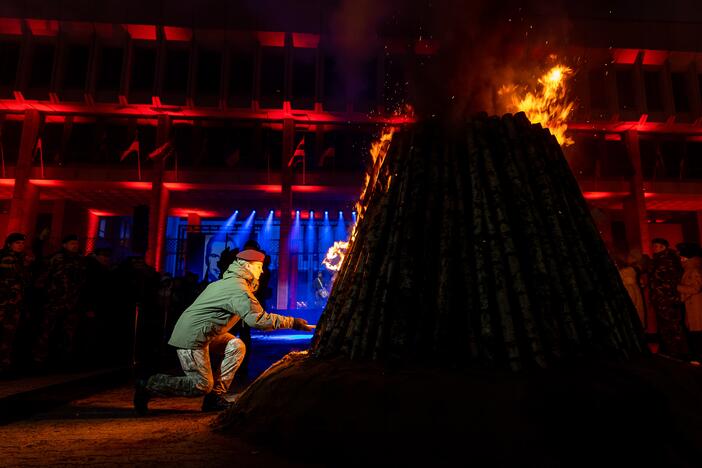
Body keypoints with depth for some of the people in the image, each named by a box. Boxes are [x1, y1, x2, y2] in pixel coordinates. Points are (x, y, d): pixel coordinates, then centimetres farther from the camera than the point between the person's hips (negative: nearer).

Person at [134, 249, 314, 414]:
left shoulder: (229, 282, 14)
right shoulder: (238, 288, -19)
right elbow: (258, 320, -26)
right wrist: (293, 322, -21)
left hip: (201, 333, 10)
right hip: (191, 337, -10)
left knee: (237, 346, 3)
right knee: (202, 385, -3)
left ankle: (215, 397, 6)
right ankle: (147, 387, 6)